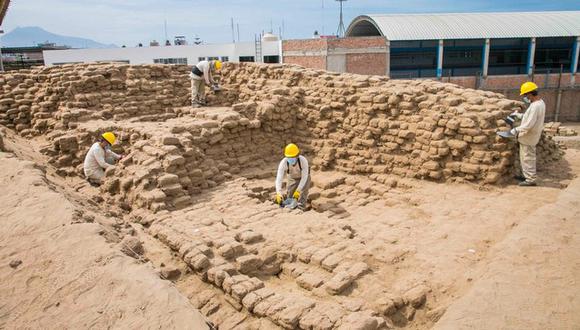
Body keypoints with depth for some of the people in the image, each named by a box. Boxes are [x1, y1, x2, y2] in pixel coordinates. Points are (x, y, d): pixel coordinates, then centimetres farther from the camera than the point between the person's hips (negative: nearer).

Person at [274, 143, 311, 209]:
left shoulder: (303, 160, -39)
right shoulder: (283, 163, -34)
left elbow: (304, 177, -36)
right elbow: (279, 179, -39)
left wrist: (298, 191, -44)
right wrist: (279, 193, -51)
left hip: (304, 177, -2)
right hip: (292, 178, 2)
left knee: (302, 193, -18)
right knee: (289, 195, -3)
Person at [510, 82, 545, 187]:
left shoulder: (535, 106, -26)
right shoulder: (540, 102, 7)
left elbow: (529, 124, -28)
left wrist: (516, 130, -18)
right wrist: (519, 115, 14)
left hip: (528, 137, -10)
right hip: (530, 135, 10)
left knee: (527, 158, 0)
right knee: (527, 157, 20)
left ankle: (531, 179, 8)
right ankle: (526, 175, 32)